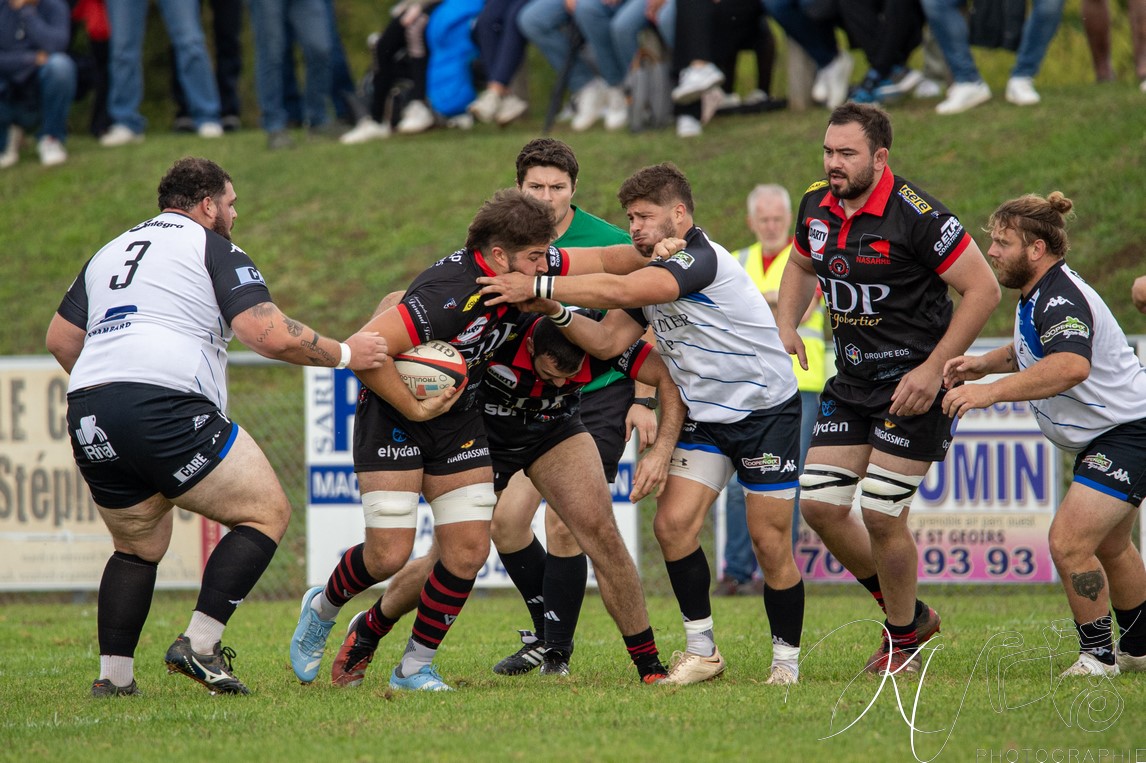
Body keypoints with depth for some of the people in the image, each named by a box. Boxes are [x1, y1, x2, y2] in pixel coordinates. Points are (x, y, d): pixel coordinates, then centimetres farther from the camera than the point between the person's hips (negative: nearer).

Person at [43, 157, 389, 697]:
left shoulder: (111, 252, 26)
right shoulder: (213, 249, 6)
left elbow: (60, 338, 28)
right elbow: (272, 336, -6)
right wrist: (345, 355, 7)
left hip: (87, 421, 7)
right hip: (165, 406, -7)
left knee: (138, 547, 24)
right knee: (267, 513, 1)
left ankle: (113, 676, 13)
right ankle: (199, 645, -10)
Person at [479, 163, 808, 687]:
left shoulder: (701, 258, -23)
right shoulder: (651, 274, 7)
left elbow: (618, 291, -35)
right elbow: (608, 340, 1)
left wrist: (538, 287, -35)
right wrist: (555, 312, -14)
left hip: (765, 408, -8)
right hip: (704, 417, 8)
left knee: (770, 542, -6)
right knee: (673, 524, -7)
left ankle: (786, 659, 8)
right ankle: (701, 649, 4)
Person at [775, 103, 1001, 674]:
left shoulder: (916, 215, -20)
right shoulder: (816, 206, 2)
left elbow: (983, 289, -17)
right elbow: (801, 265, 24)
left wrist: (933, 369, -20)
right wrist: (786, 326, 6)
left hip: (913, 382, -7)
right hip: (851, 381, 7)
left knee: (881, 514, -9)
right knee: (820, 504, 2)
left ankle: (903, 641, 13)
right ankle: (908, 612, 22)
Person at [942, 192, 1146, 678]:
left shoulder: (1061, 299, -27)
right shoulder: (1034, 296, 6)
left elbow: (1071, 365, -46)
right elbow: (1033, 351, 26)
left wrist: (992, 391, -50)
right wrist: (985, 363, 7)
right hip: (1101, 439, 11)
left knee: (1068, 543, -19)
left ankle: (1098, 656, -6)